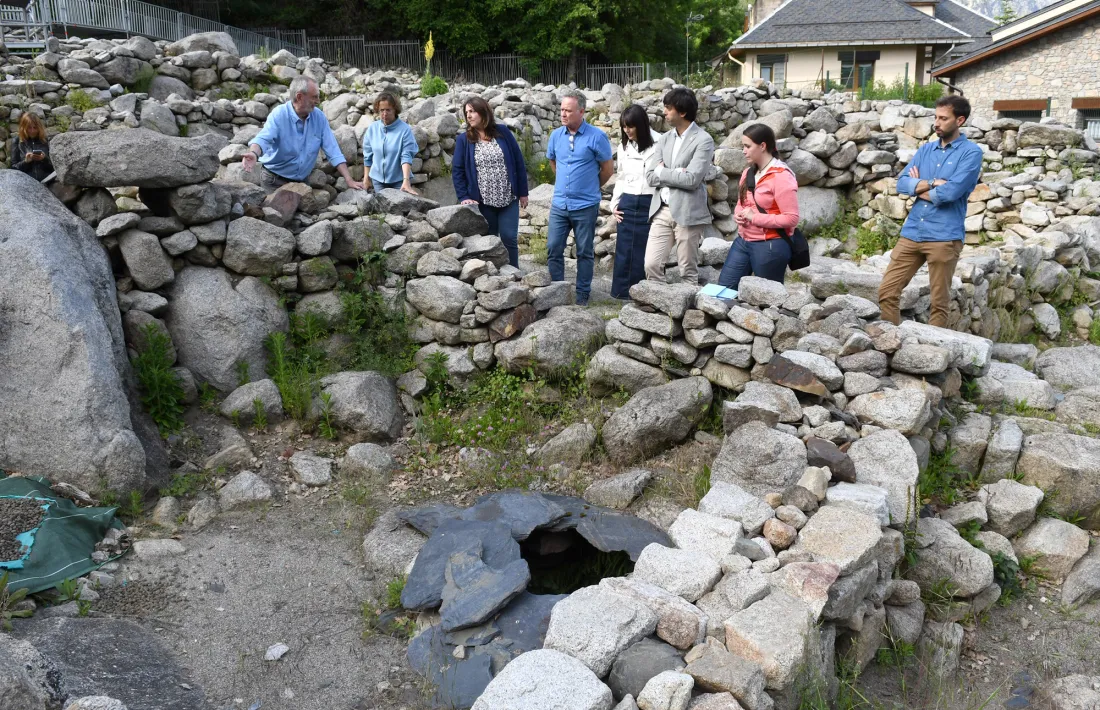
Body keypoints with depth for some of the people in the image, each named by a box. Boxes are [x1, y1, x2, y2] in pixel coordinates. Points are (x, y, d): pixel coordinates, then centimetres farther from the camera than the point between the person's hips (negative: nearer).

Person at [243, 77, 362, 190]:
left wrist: (349, 180, -11)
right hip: (274, 179, -4)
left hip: (302, 181, 4)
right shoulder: (279, 114, -14)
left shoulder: (319, 117, -3)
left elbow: (333, 151, -2)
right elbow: (263, 139, -28)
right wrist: (254, 154, -52)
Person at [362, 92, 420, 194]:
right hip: (378, 179, 3)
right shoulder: (372, 128, 1)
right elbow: (367, 155, 9)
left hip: (399, 180, -3)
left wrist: (406, 181, -27)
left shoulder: (405, 129, -12)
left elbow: (406, 156, -17)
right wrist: (367, 177, 10)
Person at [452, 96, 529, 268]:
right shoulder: (463, 139, 1)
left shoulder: (503, 132, 1)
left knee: (509, 238, -1)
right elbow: (457, 171, 2)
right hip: (483, 202, 0)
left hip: (508, 199, 0)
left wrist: (523, 192, 2)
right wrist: (464, 197, -10)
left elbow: (519, 162, 4)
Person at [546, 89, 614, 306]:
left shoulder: (596, 137, -10)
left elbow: (608, 168, 0)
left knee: (584, 252, 7)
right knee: (553, 249, 4)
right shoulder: (556, 135, 3)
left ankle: (582, 294, 18)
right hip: (559, 204, 4)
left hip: (585, 206, -4)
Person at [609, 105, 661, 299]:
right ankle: (620, 293, 14)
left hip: (649, 204, -5)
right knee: (623, 250, 7)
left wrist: (663, 206, -14)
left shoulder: (658, 143, -7)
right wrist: (614, 204, 13)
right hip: (627, 204, 5)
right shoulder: (624, 147, 13)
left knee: (644, 251, 0)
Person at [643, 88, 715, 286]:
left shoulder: (703, 141, -7)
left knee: (688, 271, 4)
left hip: (687, 213, -5)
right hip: (663, 211, 6)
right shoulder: (665, 139, 12)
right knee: (651, 264, 1)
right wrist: (676, 173, -9)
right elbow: (650, 176, 4)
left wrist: (663, 171, -6)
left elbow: (692, 179, -18)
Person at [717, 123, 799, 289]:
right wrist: (738, 214, -1)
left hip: (770, 246, -8)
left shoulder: (781, 176, -15)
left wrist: (755, 218, -19)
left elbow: (791, 219, -19)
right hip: (743, 241, 8)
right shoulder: (748, 173, 9)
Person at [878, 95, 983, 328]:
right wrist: (933, 182, -10)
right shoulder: (926, 149, 15)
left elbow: (951, 192, -16)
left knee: (939, 303, 3)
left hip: (944, 237, -5)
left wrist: (919, 188, 0)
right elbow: (902, 184, 4)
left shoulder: (971, 152, -3)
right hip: (911, 232, 5)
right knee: (886, 293, 2)